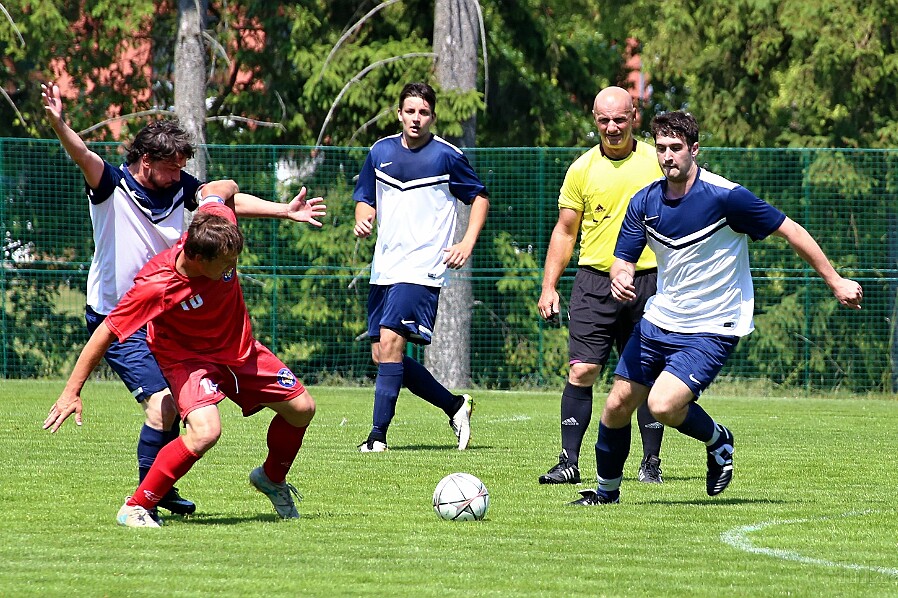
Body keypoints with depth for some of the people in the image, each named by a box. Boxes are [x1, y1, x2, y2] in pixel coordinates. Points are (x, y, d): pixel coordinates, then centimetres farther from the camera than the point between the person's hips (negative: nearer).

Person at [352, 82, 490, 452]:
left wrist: (467, 243, -4)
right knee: (382, 354, 5)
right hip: (384, 267, 6)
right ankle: (454, 405, 22)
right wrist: (363, 220, -4)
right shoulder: (380, 152, 9)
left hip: (421, 268, -6)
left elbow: (479, 197, 8)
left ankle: (378, 435, -17)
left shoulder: (447, 156, -3)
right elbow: (365, 199, 19)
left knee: (390, 341, -20)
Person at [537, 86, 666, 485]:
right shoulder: (582, 169, 5)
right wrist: (549, 286, 3)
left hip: (647, 281, 0)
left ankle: (651, 462, 11)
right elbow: (565, 231, 10)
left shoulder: (656, 162, 4)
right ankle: (569, 461, -6)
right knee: (582, 370, -8)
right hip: (595, 282, 0)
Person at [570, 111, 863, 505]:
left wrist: (836, 282, -8)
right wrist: (620, 279, -23)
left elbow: (791, 231, -11)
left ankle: (718, 441, 9)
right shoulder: (644, 202, -2)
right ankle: (606, 491, 26)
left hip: (711, 330, -6)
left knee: (663, 405, -22)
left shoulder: (726, 196, -18)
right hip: (659, 321, 6)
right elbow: (623, 260, 3)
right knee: (617, 405, 4)